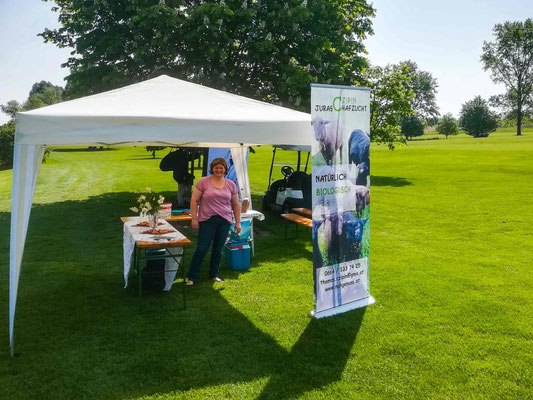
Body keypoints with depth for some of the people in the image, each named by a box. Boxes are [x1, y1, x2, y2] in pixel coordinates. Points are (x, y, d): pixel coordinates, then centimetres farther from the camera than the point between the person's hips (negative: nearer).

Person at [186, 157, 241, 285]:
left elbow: (236, 205, 13)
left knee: (218, 250, 10)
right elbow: (194, 201, -1)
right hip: (207, 221, -3)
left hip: (224, 222, 3)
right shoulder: (203, 182, -1)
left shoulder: (231, 185, 9)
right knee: (201, 249, -2)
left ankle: (214, 274, 26)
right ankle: (192, 277, 9)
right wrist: (194, 219, -7)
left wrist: (238, 222, 9)